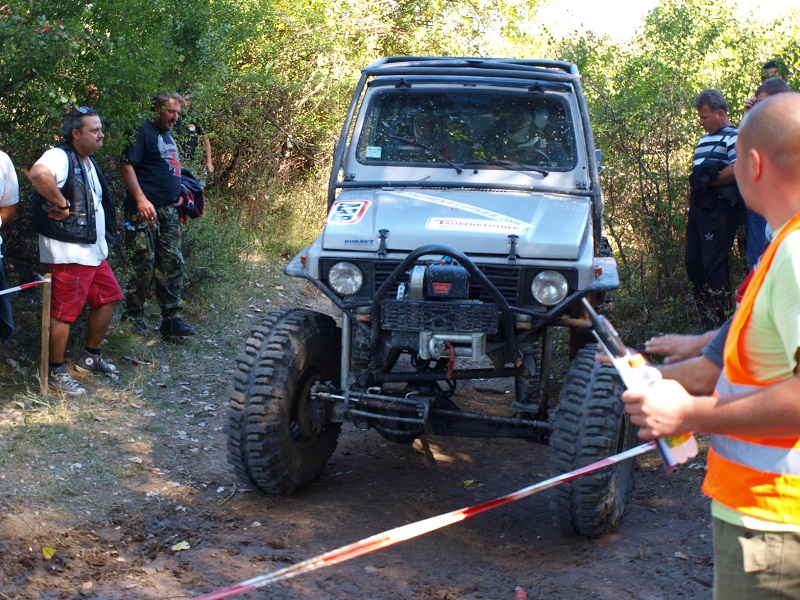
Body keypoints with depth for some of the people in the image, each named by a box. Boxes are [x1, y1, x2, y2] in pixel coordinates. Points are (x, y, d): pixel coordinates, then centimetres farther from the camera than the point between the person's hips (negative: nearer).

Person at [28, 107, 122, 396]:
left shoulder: (89, 161, 15)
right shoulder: (61, 156, -17)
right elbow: (38, 174, -40)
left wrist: (105, 240, 17)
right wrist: (62, 204, -29)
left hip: (94, 250, 10)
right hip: (69, 253, -10)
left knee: (108, 297, 17)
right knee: (65, 312, -3)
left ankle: (90, 357, 30)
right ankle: (55, 372, 10)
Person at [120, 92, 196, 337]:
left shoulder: (168, 135, 20)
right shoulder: (143, 131, -8)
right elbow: (126, 165, -16)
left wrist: (179, 197, 20)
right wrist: (141, 199, -23)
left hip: (169, 211, 9)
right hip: (146, 209, -9)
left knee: (173, 264, 7)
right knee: (145, 264, -6)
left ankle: (171, 319, 12)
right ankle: (133, 315, 8)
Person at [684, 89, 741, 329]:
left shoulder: (733, 138, -5)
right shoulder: (704, 140, 23)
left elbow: (736, 170, -20)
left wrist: (708, 180, -15)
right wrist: (689, 202, 21)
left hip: (719, 208, -9)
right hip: (699, 208, 9)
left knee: (714, 264, -9)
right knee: (693, 263, 10)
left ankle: (718, 322, -3)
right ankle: (706, 317, 19)